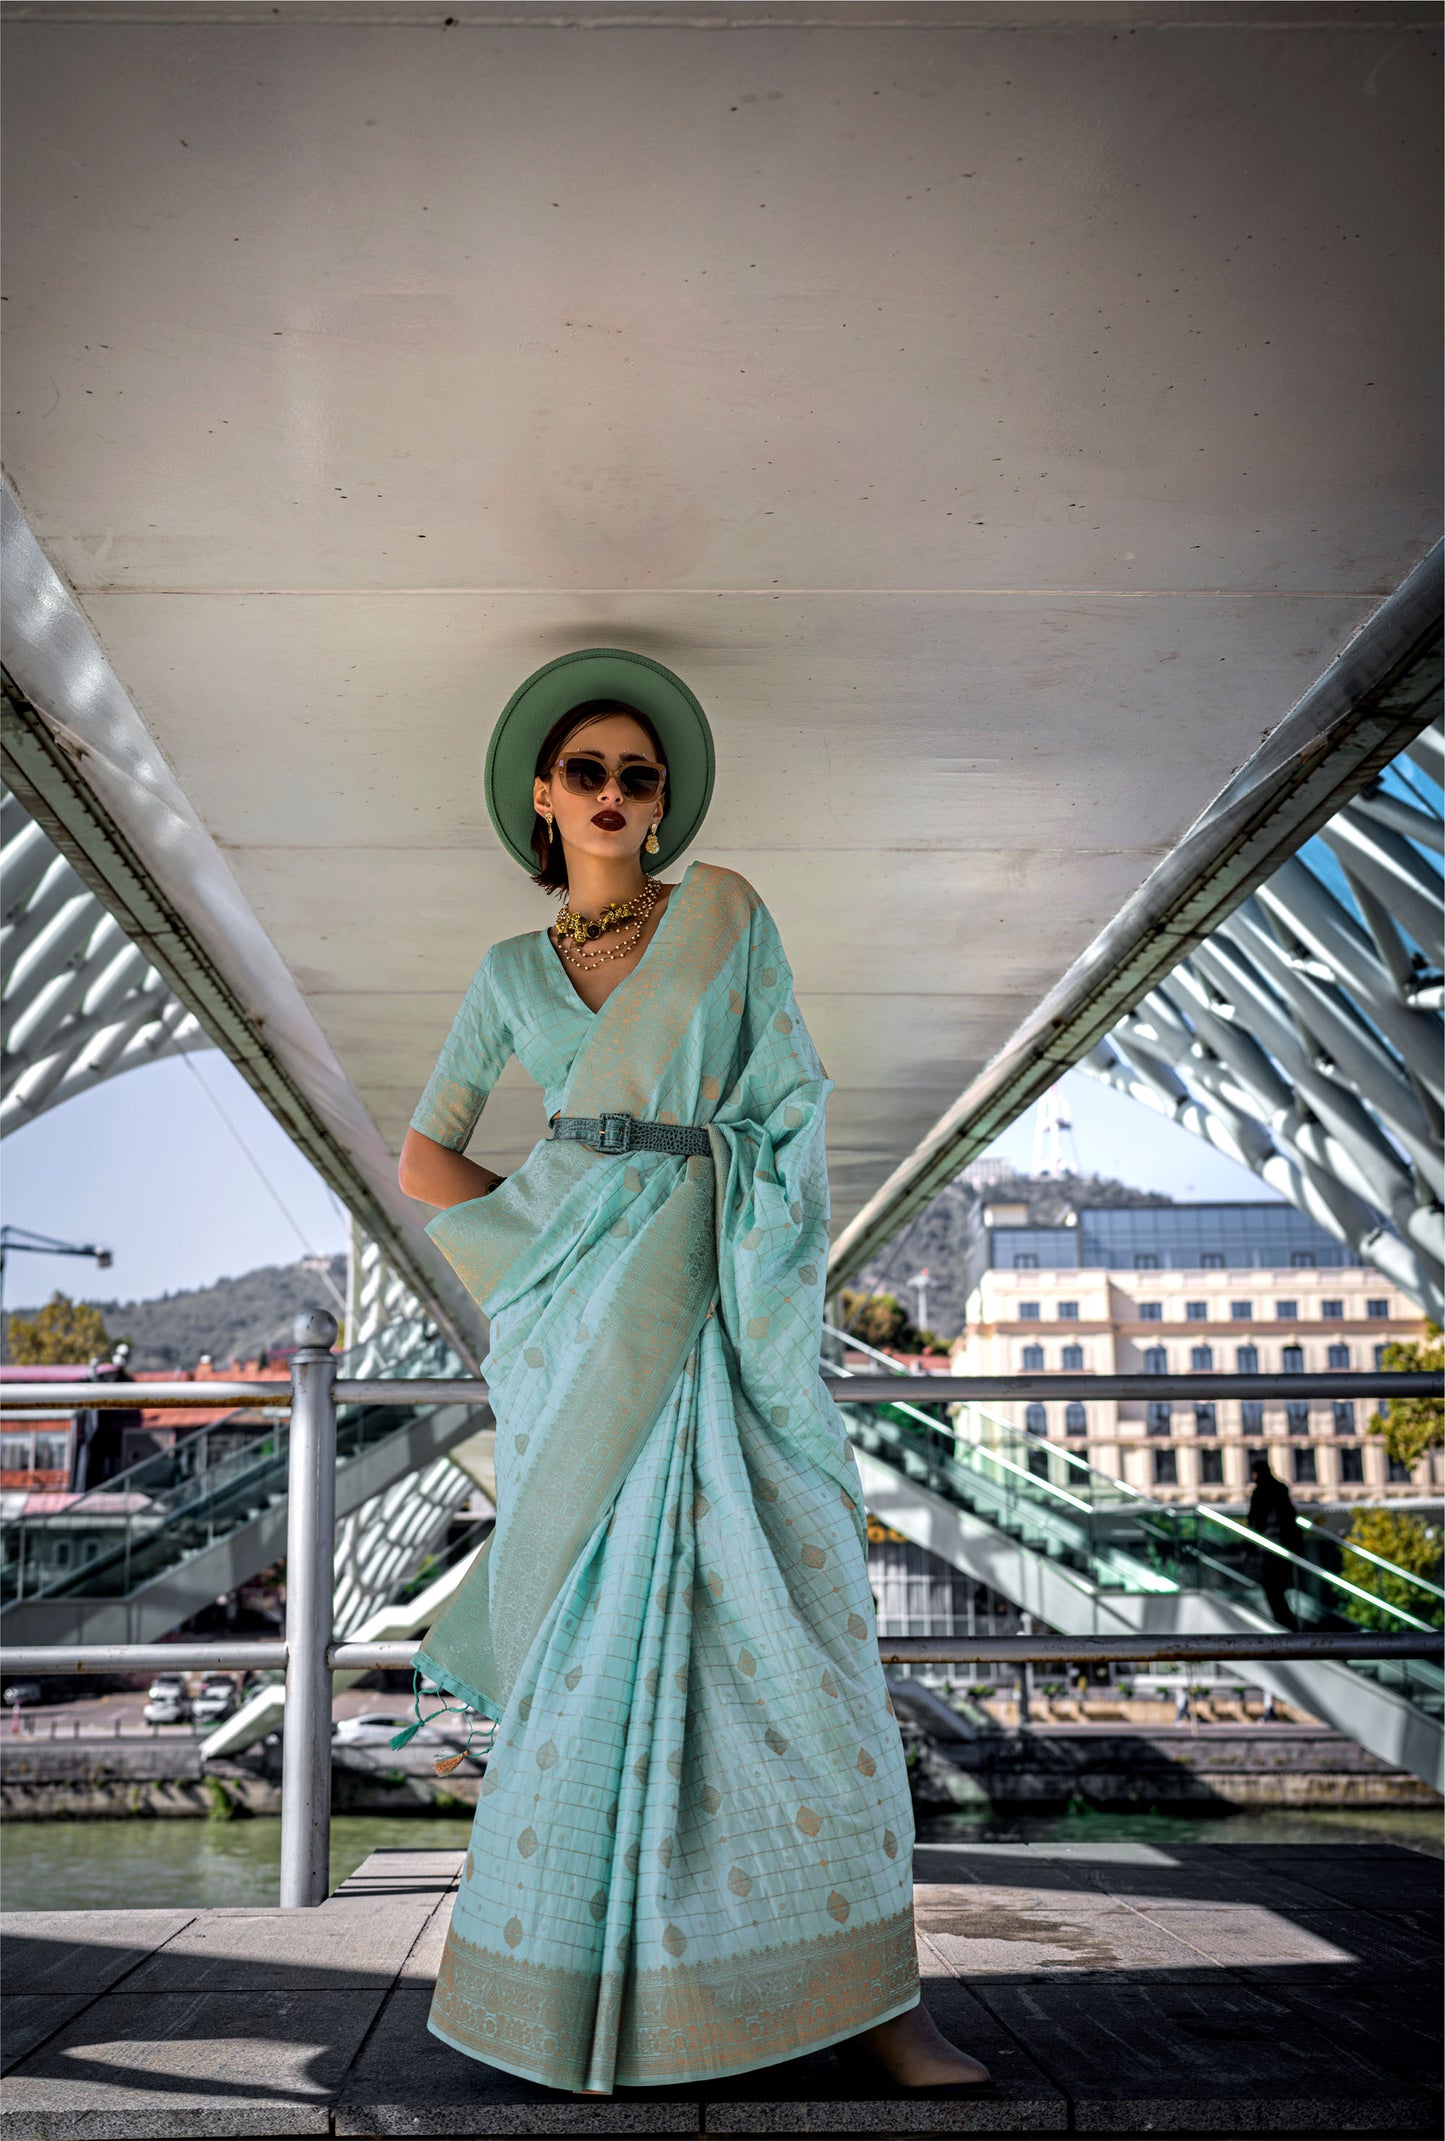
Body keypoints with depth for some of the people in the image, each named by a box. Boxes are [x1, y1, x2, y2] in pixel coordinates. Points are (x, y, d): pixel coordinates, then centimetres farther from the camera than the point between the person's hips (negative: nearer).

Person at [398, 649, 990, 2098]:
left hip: (717, 1310, -1)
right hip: (577, 1316, 1)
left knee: (789, 1625, -6)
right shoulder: (511, 971, 14)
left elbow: (793, 1101, 6)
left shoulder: (725, 912, 10)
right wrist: (545, 1254, 3)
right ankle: (584, 1998, 15)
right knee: (599, 1637, 0)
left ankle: (865, 1993, 2)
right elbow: (426, 1158, 17)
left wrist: (765, 1297, -4)